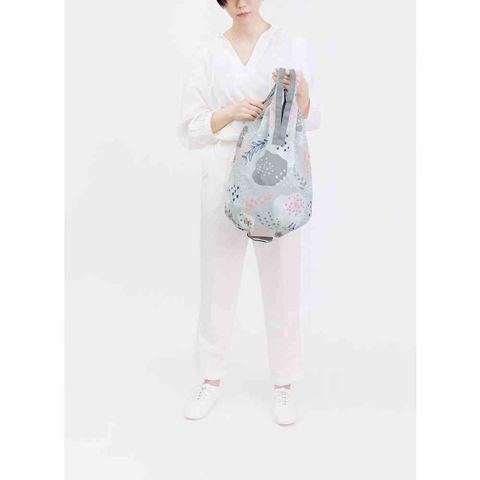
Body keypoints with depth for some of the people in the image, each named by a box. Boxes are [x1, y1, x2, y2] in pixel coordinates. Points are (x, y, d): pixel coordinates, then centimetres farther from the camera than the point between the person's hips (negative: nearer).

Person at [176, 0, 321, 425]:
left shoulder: (294, 46, 4)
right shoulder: (209, 53, 6)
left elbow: (312, 119, 3)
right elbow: (190, 129, 1)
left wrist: (301, 95, -18)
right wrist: (231, 112, -17)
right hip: (225, 174, 1)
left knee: (281, 279, 4)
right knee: (218, 277, 7)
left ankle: (283, 383, 20)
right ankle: (212, 377, 24)